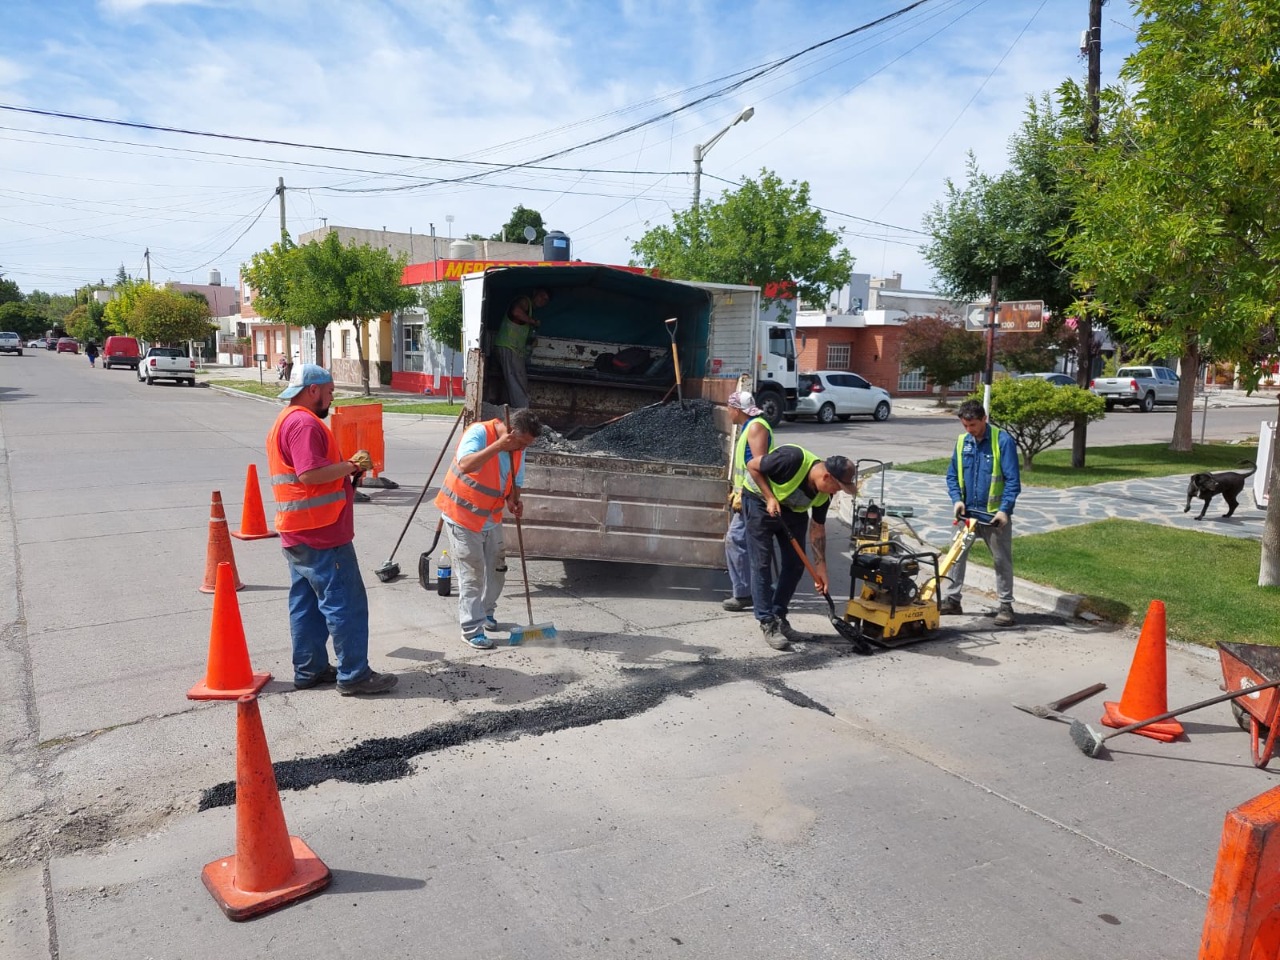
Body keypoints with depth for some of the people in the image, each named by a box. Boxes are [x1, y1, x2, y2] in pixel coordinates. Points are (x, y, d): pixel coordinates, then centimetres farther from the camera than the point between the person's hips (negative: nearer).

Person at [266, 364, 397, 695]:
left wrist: (346, 468, 11)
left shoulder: (286, 421, 19)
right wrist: (351, 465, -16)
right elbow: (310, 473, -27)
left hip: (299, 534, 11)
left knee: (306, 603, 14)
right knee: (345, 603, -5)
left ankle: (309, 670, 22)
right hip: (321, 534, -11)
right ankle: (353, 675, 0)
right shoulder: (305, 423, -16)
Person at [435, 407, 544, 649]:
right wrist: (498, 446, -44)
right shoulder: (479, 433, -25)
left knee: (496, 568, 15)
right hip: (462, 515, -7)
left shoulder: (517, 448, -3)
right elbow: (465, 465, -42)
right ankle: (471, 629, 5)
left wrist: (514, 500, -14)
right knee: (472, 573, -5)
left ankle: (486, 612, 37)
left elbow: (515, 481, 8)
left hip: (491, 517, 7)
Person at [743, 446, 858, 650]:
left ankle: (779, 617, 14)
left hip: (792, 509, 7)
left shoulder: (824, 494, -13)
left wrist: (820, 568, -2)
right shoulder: (792, 459, -34)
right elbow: (752, 466, -22)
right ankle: (767, 624, -4)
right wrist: (770, 498, -27)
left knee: (796, 563, 3)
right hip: (761, 501, -7)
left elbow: (817, 528, -2)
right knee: (762, 563, -10)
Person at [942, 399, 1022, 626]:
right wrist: (957, 499, -7)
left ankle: (1006, 606, 14)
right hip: (967, 511, 5)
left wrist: (1005, 510, -21)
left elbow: (1012, 480, -13)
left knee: (1002, 560, 5)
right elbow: (952, 475, 8)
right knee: (957, 555, 9)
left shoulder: (1003, 441, -13)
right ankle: (951, 599, 19)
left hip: (994, 513, -4)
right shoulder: (962, 441, 1)